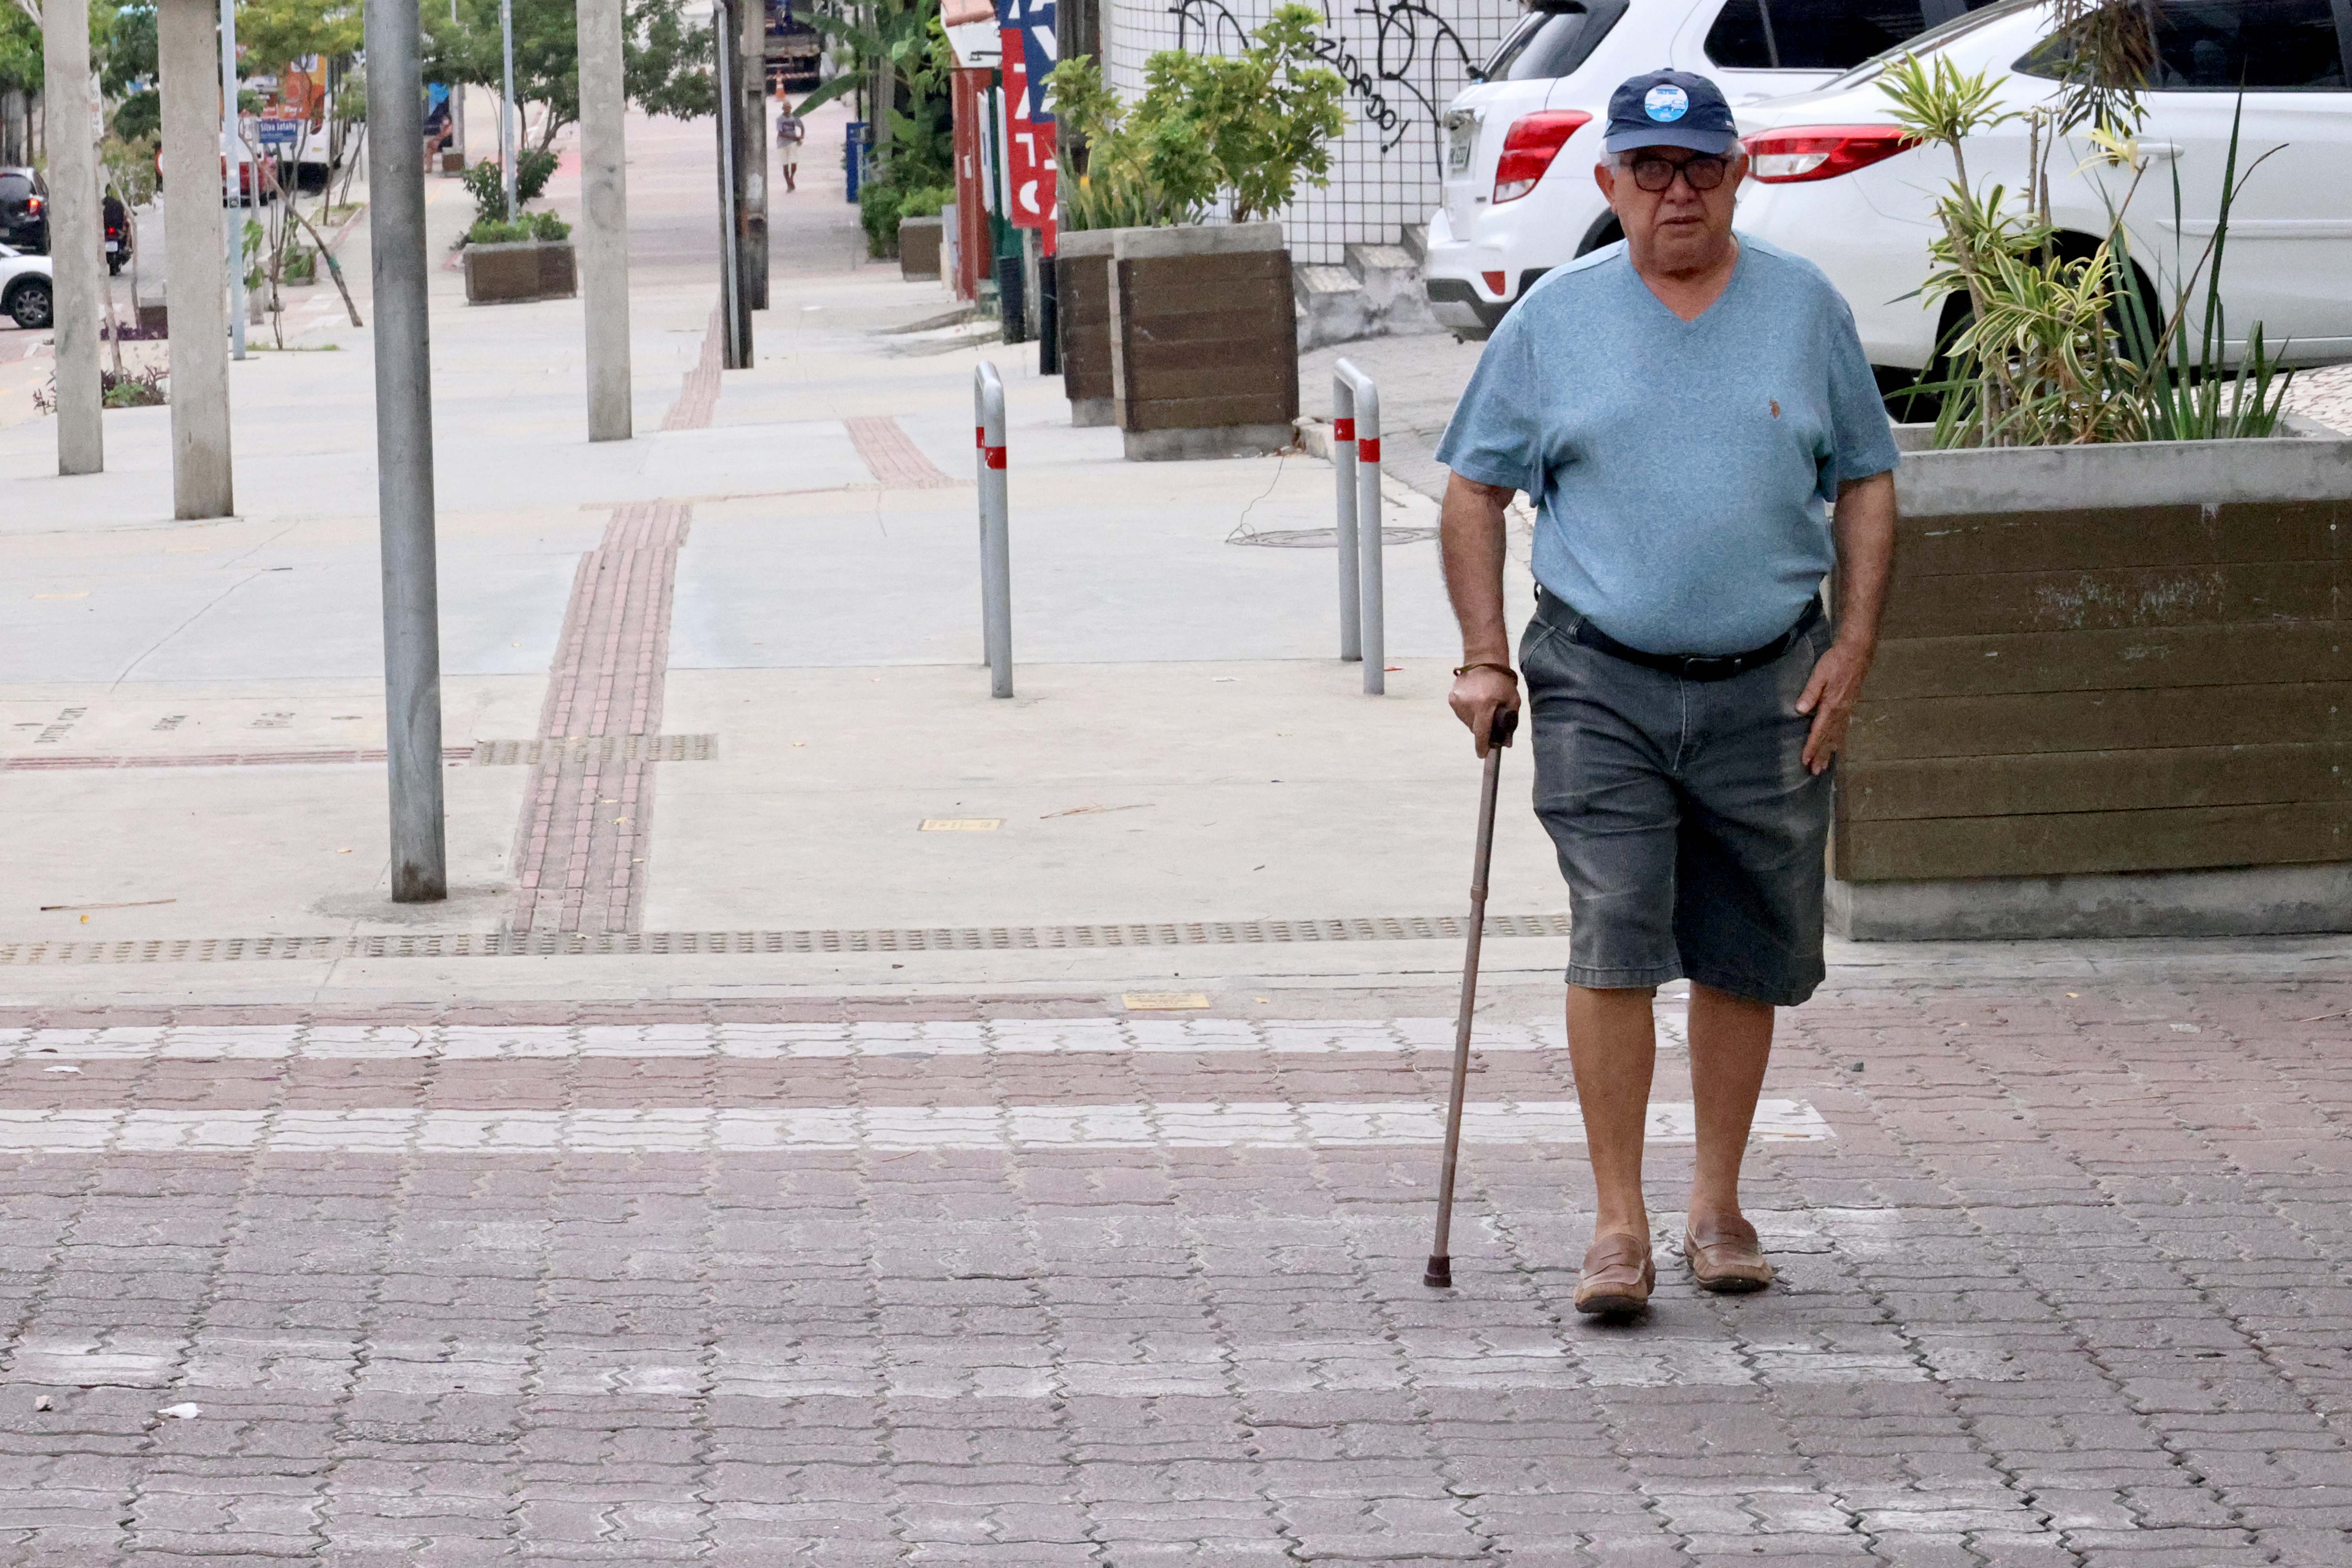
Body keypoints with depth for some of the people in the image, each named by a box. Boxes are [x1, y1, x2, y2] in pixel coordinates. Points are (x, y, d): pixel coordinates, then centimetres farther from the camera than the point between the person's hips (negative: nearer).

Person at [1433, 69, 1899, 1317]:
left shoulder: (1804, 309, 6)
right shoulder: (1555, 318, 3)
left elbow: (1866, 481, 11)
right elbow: (1475, 489, 9)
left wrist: (1854, 643, 1)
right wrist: (1485, 656, 1)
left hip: (1769, 692, 2)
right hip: (1601, 686, -2)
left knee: (1745, 959, 8)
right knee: (1615, 942, -12)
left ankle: (1717, 1209, 21)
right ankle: (1618, 1226, -10)